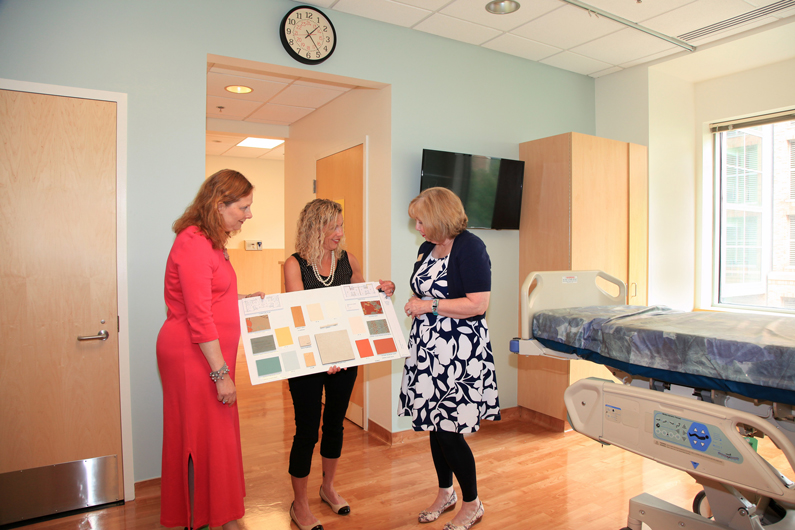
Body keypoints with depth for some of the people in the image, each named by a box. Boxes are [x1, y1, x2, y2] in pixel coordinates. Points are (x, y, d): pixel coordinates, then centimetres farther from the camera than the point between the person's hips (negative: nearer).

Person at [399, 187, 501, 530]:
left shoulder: (470, 247, -14)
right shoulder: (427, 248, 12)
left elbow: (477, 304, -21)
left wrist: (428, 306, -17)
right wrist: (413, 302, 5)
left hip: (459, 352, -8)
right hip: (428, 348, 8)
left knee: (448, 430, -2)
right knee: (433, 425, 16)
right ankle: (445, 493, 37)